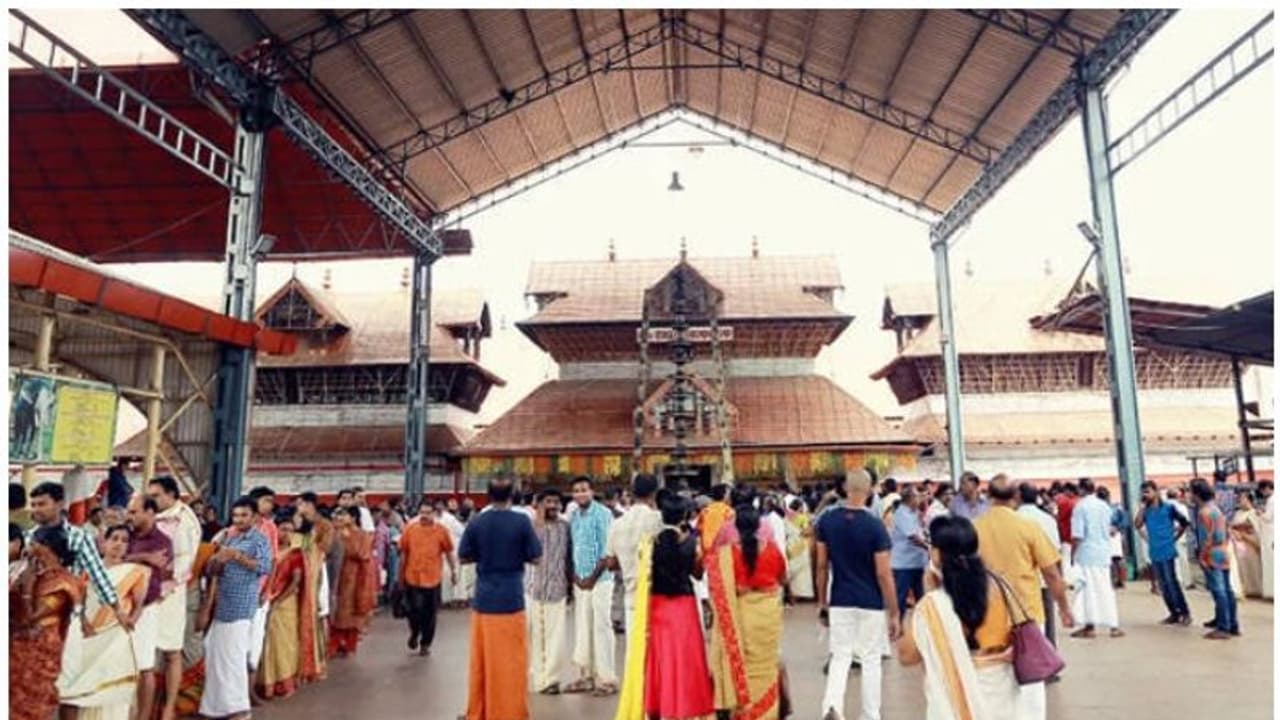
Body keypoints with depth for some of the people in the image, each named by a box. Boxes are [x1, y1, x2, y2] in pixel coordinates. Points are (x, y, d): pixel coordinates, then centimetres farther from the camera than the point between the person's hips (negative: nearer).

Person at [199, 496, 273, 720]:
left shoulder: (259, 539, -5)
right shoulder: (228, 538, 16)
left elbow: (265, 567, -18)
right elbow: (212, 570, 14)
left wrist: (239, 556, -24)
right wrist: (216, 561, -8)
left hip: (241, 606, -7)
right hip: (222, 604, 7)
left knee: (233, 655, -5)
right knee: (216, 653, 11)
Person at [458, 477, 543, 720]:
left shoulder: (476, 522, -2)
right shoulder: (522, 521, -9)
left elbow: (463, 558, 4)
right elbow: (536, 557, -6)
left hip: (483, 600, 3)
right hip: (511, 600, -3)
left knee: (482, 660, 15)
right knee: (512, 661, 6)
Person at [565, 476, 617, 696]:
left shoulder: (603, 514, -9)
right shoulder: (573, 517, 10)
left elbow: (608, 550, -12)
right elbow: (571, 548, 13)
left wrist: (594, 577, -13)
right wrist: (574, 575, 1)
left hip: (599, 579, -6)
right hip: (579, 581, 6)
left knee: (601, 628, -2)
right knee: (582, 628, 11)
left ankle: (606, 679, 6)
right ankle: (586, 675, 22)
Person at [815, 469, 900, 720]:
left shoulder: (826, 520, -4)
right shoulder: (875, 525, -15)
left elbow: (821, 565, 1)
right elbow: (883, 574, -13)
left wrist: (822, 602, 11)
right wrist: (894, 613, -4)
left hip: (839, 601, 2)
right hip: (871, 604, -2)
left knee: (840, 656, 11)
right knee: (870, 660, 11)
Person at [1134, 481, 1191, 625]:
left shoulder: (1168, 508, -5)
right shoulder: (1146, 511, 7)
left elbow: (1185, 523, 2)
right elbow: (1137, 525, -7)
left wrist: (1175, 538, 2)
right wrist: (1142, 505, -5)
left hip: (1167, 551, -5)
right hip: (1154, 552, 5)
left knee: (1172, 583, -6)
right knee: (1163, 585, 9)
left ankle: (1185, 613, 5)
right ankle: (1174, 613, 17)